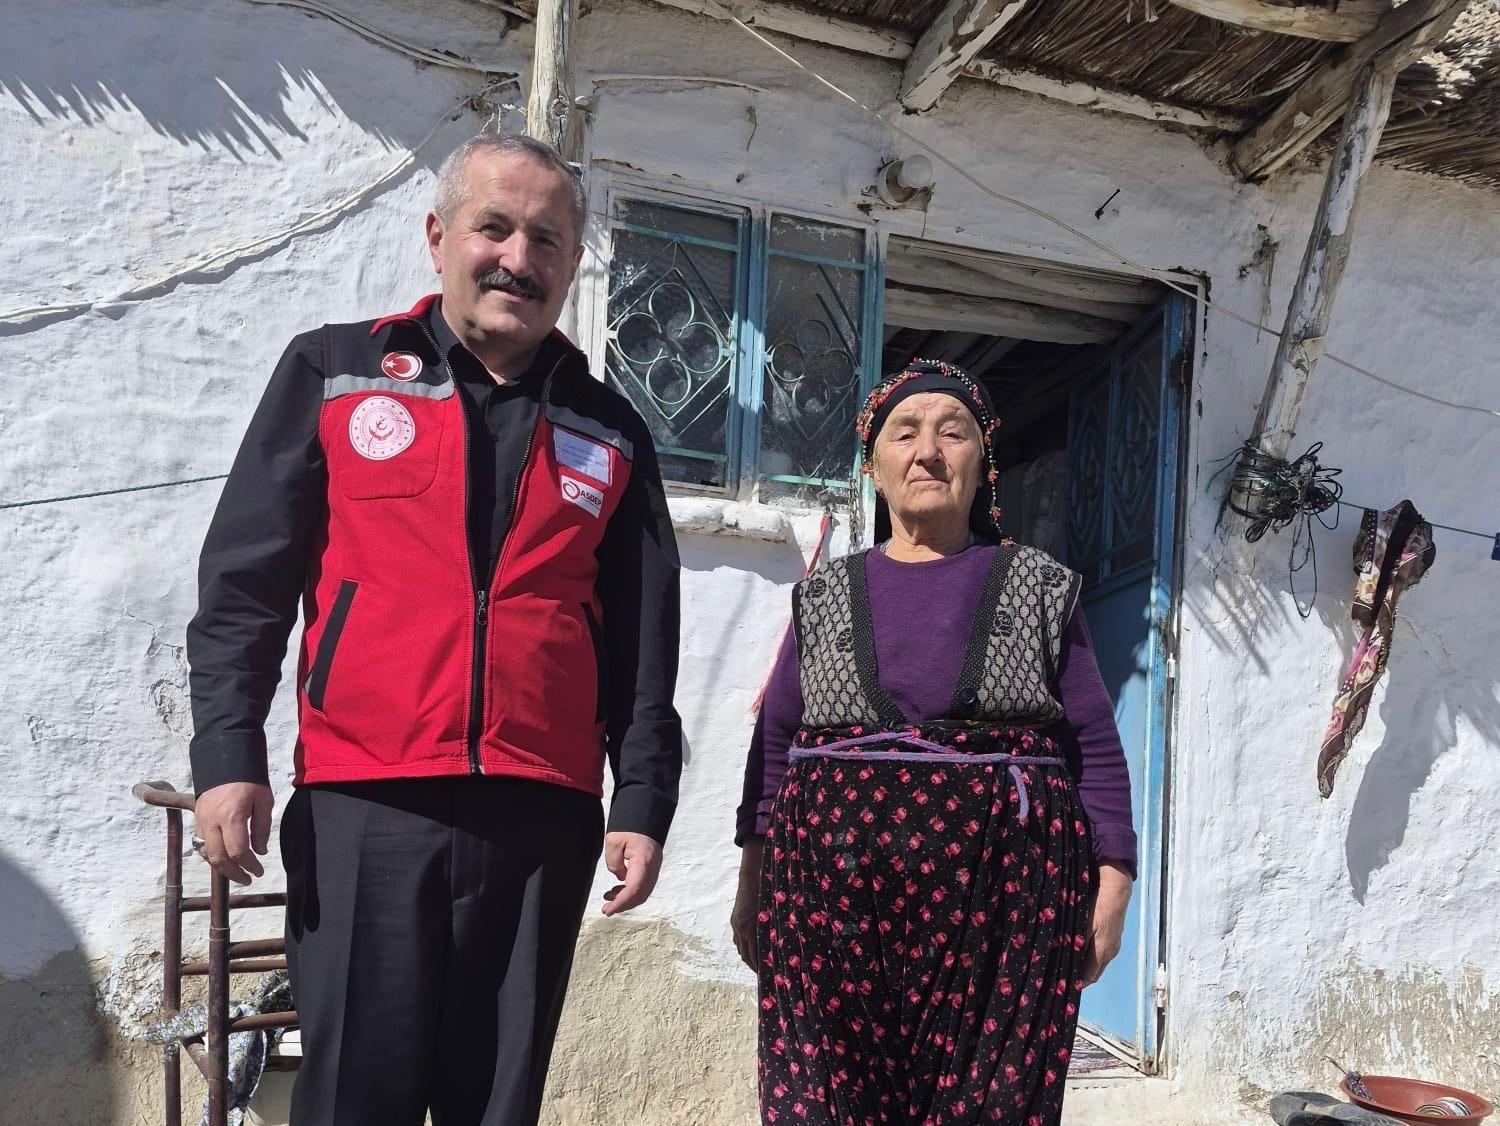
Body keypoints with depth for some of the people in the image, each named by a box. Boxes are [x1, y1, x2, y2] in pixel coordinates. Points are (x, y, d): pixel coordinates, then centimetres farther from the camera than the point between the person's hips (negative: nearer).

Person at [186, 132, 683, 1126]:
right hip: (360, 803, -1)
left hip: (544, 818, 2)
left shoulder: (611, 433, 12)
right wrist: (228, 753, -6)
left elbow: (642, 644, 10)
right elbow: (245, 582, 3)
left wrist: (643, 804, 4)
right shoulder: (332, 373, 7)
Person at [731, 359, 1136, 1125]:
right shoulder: (825, 595, 11)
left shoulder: (1039, 588, 8)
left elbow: (1095, 747, 6)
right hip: (832, 888, 1)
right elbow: (774, 743, 11)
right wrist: (754, 880, 6)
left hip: (1002, 891, -1)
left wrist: (1110, 881, -2)